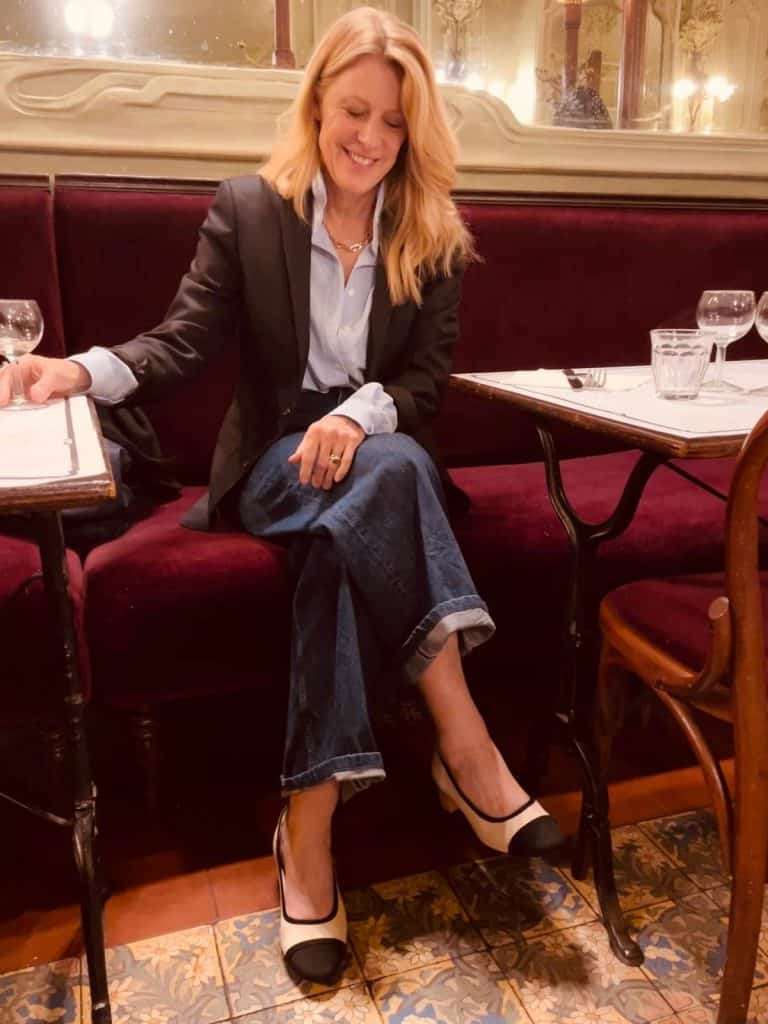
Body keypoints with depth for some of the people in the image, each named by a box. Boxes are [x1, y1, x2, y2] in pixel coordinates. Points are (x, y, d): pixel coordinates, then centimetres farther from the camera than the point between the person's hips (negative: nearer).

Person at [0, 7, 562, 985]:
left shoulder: (431, 236, 8)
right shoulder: (245, 210, 3)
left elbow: (426, 380, 2)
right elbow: (182, 343, -5)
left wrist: (361, 413, -21)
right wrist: (86, 369, -25)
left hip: (375, 456, 2)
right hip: (274, 459, -2)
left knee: (343, 537, -34)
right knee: (392, 471, -35)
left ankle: (308, 828, -31)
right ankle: (467, 748, -33)